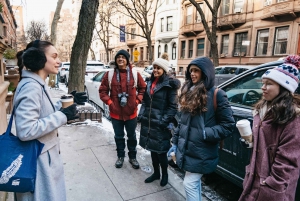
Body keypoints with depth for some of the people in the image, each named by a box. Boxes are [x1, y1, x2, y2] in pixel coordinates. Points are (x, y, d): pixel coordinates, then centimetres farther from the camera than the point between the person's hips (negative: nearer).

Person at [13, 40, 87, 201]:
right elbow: (25, 131, -30)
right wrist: (62, 115, -25)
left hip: (44, 156, 10)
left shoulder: (37, 84, 7)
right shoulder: (31, 86, -23)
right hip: (37, 161, -10)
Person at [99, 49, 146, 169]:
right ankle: (120, 156, 36)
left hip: (131, 112, 0)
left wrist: (137, 101, -4)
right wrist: (109, 102, -10)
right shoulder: (110, 74, -4)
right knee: (119, 136, 16)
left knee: (132, 136, 15)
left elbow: (143, 88, 5)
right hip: (116, 112, 0)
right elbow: (102, 90, 0)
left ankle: (132, 157, 35)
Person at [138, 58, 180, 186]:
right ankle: (156, 173, 36)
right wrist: (141, 115, 6)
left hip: (160, 124, -6)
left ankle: (164, 174, 29)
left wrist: (164, 121, -17)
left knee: (161, 151, 4)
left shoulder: (169, 85, -10)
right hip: (148, 122, 7)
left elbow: (173, 106, -12)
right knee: (152, 149, 17)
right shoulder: (150, 82, 11)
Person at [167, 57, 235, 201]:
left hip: (201, 152, -6)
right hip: (186, 148, 7)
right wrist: (175, 142, 13)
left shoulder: (216, 94, -13)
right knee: (195, 183, 20)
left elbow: (228, 125, -12)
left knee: (189, 184, 0)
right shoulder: (189, 92, 7)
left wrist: (206, 133, -21)